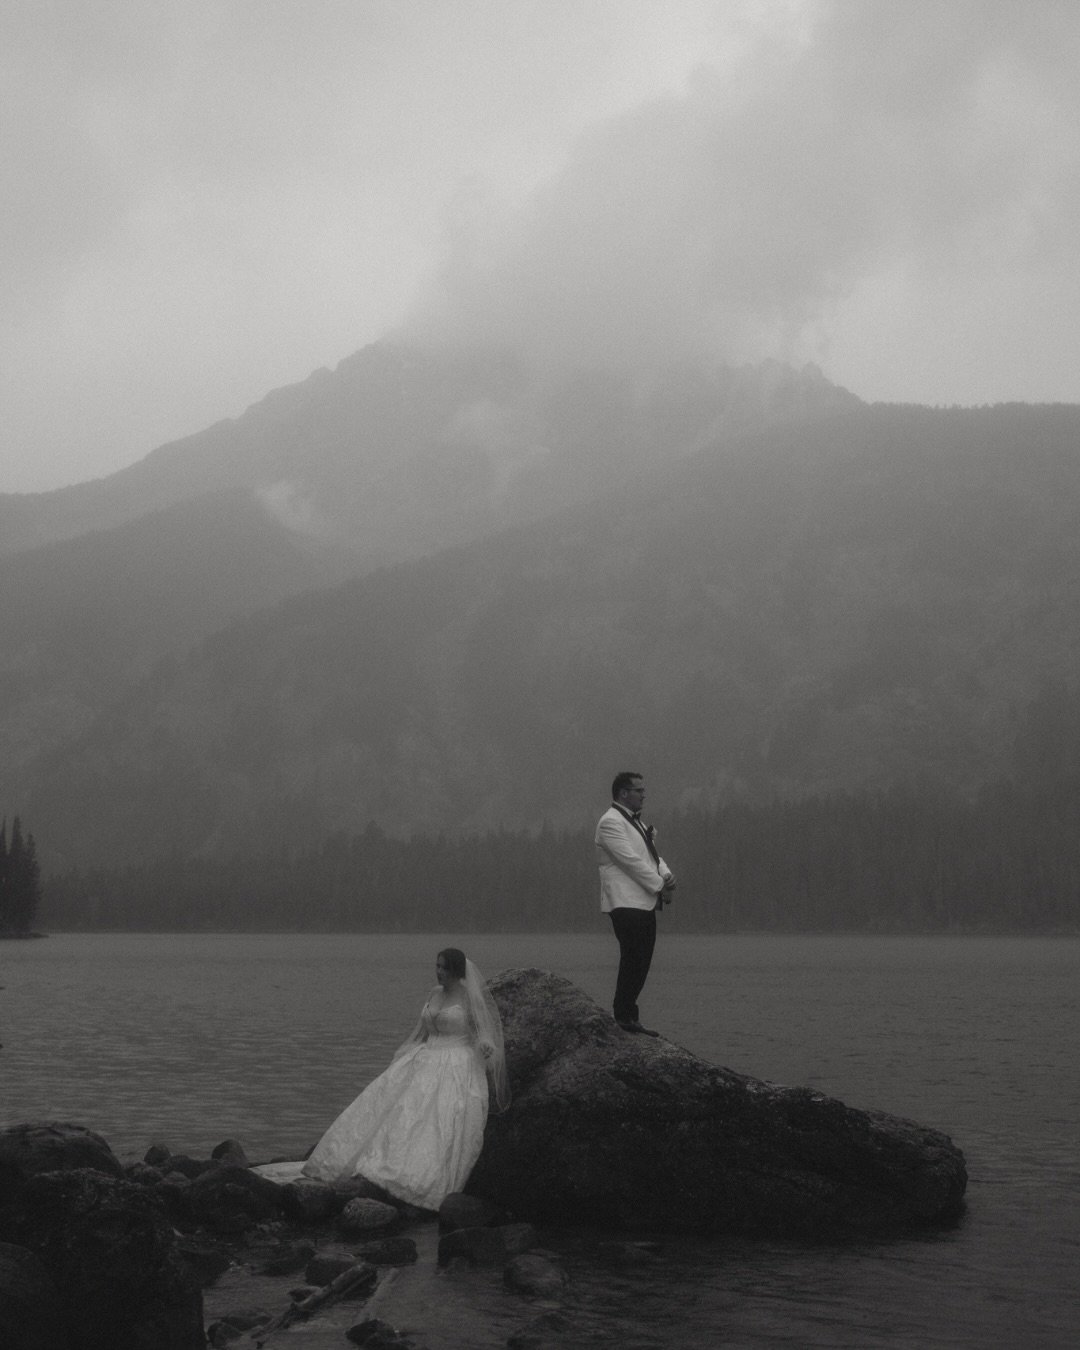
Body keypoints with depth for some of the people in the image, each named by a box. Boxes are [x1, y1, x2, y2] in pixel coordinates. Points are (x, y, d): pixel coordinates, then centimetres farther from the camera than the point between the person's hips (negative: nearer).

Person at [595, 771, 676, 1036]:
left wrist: (667, 875, -2)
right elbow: (631, 860, -16)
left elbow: (652, 855, 19)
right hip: (626, 903, -9)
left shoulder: (635, 822, 22)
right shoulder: (610, 822, -9)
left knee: (640, 964, 7)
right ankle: (624, 1017, -8)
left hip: (645, 903, 9)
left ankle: (629, 1017, 11)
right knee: (632, 962, -11)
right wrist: (660, 886, -13)